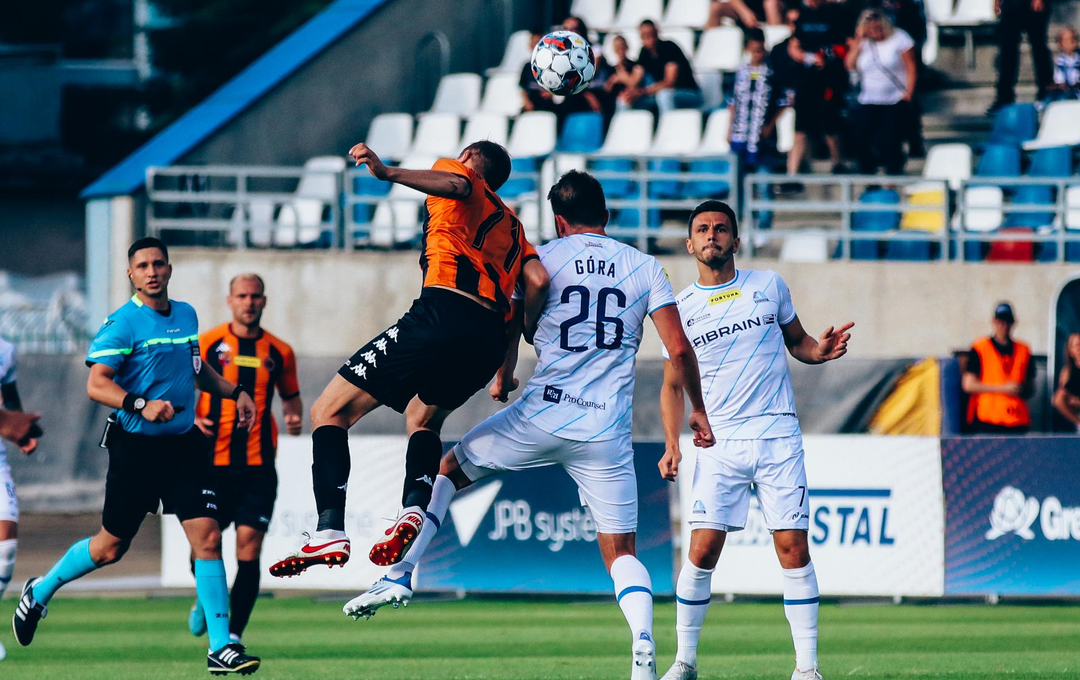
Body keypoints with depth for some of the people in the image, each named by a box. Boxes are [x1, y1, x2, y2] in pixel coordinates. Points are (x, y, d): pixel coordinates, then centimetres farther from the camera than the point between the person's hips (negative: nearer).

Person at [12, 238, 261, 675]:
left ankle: (220, 647, -6)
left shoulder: (186, 315, 10)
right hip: (135, 446, -5)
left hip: (184, 443, 5)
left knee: (207, 537, -8)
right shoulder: (122, 323, -11)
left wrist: (234, 392, 23)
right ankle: (40, 591, 32)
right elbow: (96, 384, -19)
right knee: (111, 547, 6)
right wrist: (141, 405, -33)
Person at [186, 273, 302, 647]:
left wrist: (294, 417, 1)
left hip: (258, 465, 1)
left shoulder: (279, 352, 8)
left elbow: (291, 395, 22)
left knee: (249, 546, -10)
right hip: (212, 461, -1)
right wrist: (190, 419, -12)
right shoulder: (206, 344, 2)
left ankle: (234, 635, -7)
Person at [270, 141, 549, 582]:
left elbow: (456, 183, -9)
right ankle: (414, 509, 2)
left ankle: (330, 531, -18)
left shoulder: (454, 168, 17)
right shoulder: (510, 224, 31)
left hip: (443, 313, -7)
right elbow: (538, 280, 16)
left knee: (329, 411, 0)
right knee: (422, 418, 33)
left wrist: (387, 173, -22)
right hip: (489, 339, 7)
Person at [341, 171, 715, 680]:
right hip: (607, 434, 2)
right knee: (619, 551, 9)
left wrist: (502, 380, 22)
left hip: (540, 418, -1)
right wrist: (698, 409, 17)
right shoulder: (644, 268, 7)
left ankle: (400, 573, 13)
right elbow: (679, 350, 3)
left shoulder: (542, 259, 2)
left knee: (450, 468, 22)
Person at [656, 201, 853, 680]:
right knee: (702, 551, -8)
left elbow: (797, 341, 19)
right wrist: (672, 445, 0)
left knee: (793, 549, -6)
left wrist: (821, 350, -5)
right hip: (719, 443, 0)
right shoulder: (680, 310, 6)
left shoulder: (769, 286, 7)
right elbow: (672, 386, 13)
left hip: (778, 438, 0)